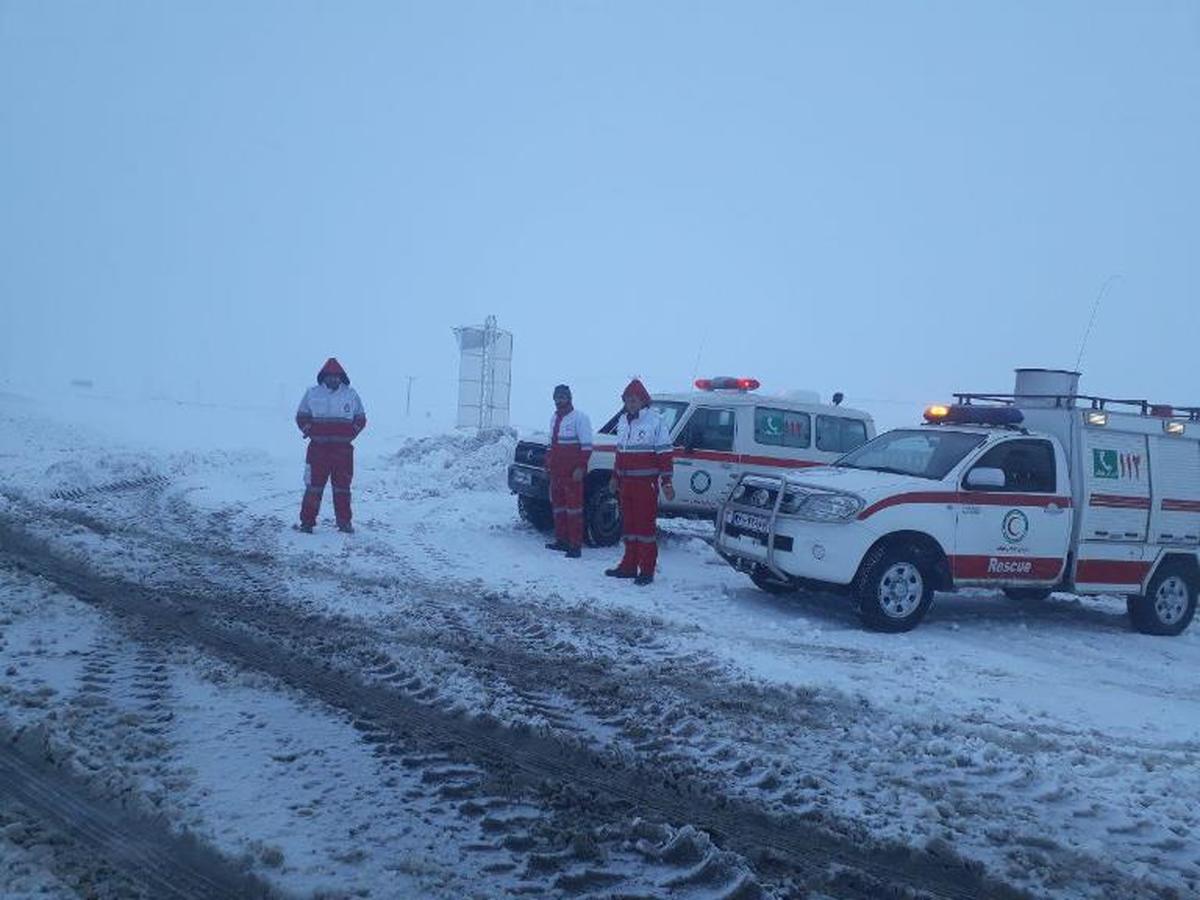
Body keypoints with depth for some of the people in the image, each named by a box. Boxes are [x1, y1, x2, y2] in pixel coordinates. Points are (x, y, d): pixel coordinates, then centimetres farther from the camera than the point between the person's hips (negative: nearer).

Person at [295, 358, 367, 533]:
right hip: (318, 448, -1)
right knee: (314, 486, -2)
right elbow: (301, 417, 8)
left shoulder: (351, 395, 6)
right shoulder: (312, 393, 4)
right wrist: (310, 432, -4)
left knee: (342, 487, 7)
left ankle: (344, 521, 15)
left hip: (343, 449, 1)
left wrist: (351, 434, -2)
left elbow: (361, 419, 10)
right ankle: (307, 521, 4)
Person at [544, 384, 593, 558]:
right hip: (556, 471, 8)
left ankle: (576, 545, -8)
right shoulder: (555, 418, 17)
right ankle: (561, 540, 21)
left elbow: (587, 446, -12)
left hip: (572, 472, -8)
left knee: (574, 507, -8)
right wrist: (549, 461, 18)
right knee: (558, 506, 12)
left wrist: (580, 468, -19)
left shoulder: (579, 418, -8)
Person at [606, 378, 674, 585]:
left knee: (646, 525, -5)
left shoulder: (655, 421, -7)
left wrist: (666, 482, -12)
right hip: (626, 482, 7)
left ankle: (647, 570, -1)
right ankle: (629, 565, 21)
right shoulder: (623, 421, 14)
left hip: (646, 483, -7)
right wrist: (615, 478, 22)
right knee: (628, 524, 13)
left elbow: (664, 453, -8)